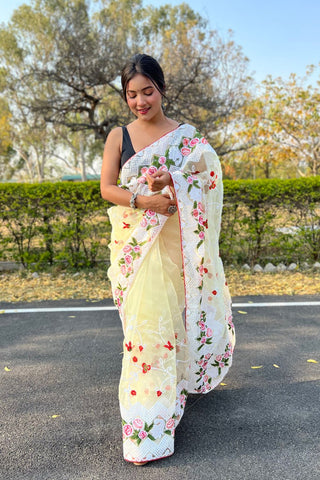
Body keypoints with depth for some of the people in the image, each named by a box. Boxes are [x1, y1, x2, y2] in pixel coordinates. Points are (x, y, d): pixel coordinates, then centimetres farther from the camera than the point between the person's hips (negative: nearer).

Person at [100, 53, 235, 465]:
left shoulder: (186, 136, 4)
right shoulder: (118, 136, 6)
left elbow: (207, 179, 1)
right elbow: (107, 187, 0)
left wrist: (169, 182, -18)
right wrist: (142, 200, -18)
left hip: (172, 242, 0)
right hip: (133, 241, 1)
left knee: (165, 315, 0)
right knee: (143, 318, 3)